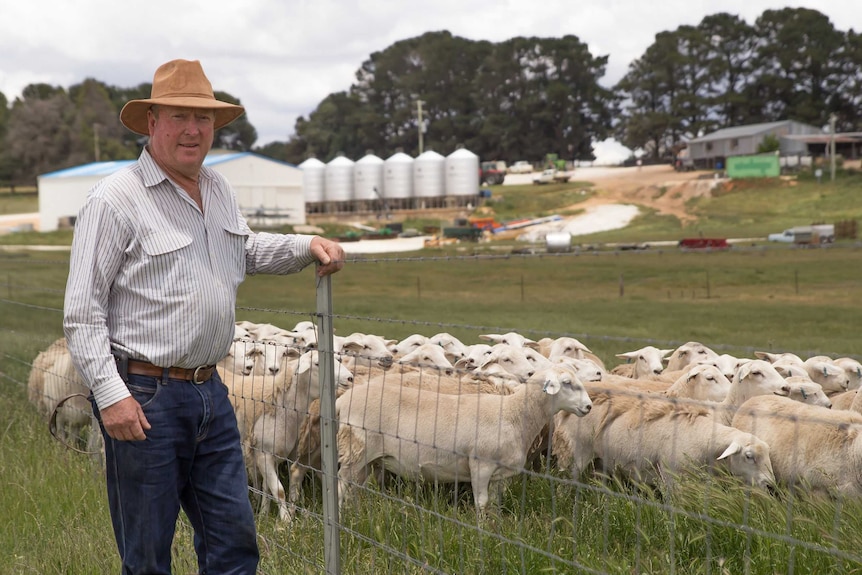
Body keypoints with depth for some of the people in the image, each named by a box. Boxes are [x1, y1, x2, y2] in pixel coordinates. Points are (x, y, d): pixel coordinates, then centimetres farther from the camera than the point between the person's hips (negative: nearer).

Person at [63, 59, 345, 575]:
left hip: (210, 392, 7)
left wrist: (307, 247, 15)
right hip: (144, 398, -7)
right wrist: (110, 395, -20)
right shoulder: (116, 199, -11)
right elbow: (82, 311, -12)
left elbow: (245, 250, 32)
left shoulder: (219, 190, 12)